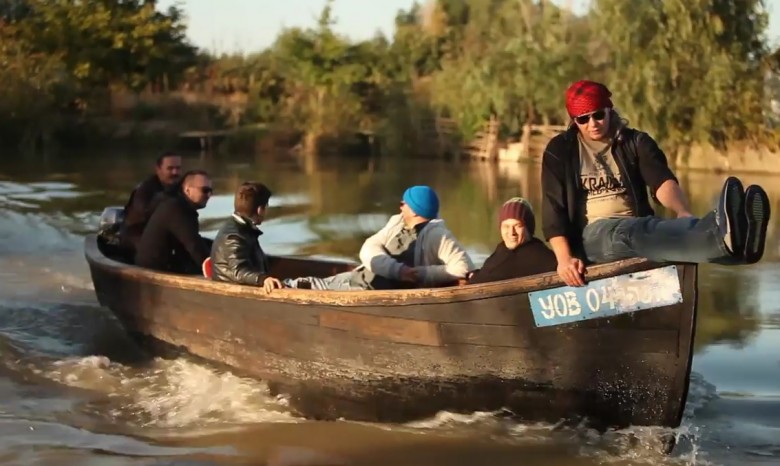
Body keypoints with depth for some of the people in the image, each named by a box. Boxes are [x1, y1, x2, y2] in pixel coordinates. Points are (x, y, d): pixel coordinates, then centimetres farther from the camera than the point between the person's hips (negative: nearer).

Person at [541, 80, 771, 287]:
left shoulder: (636, 142, 11)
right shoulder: (560, 150, 7)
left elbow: (663, 182, -8)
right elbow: (553, 209, -1)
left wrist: (684, 214, -31)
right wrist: (564, 258, -19)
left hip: (638, 228, 3)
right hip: (593, 234, -3)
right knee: (630, 232, -40)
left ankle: (728, 235, -72)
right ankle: (724, 238, -72)